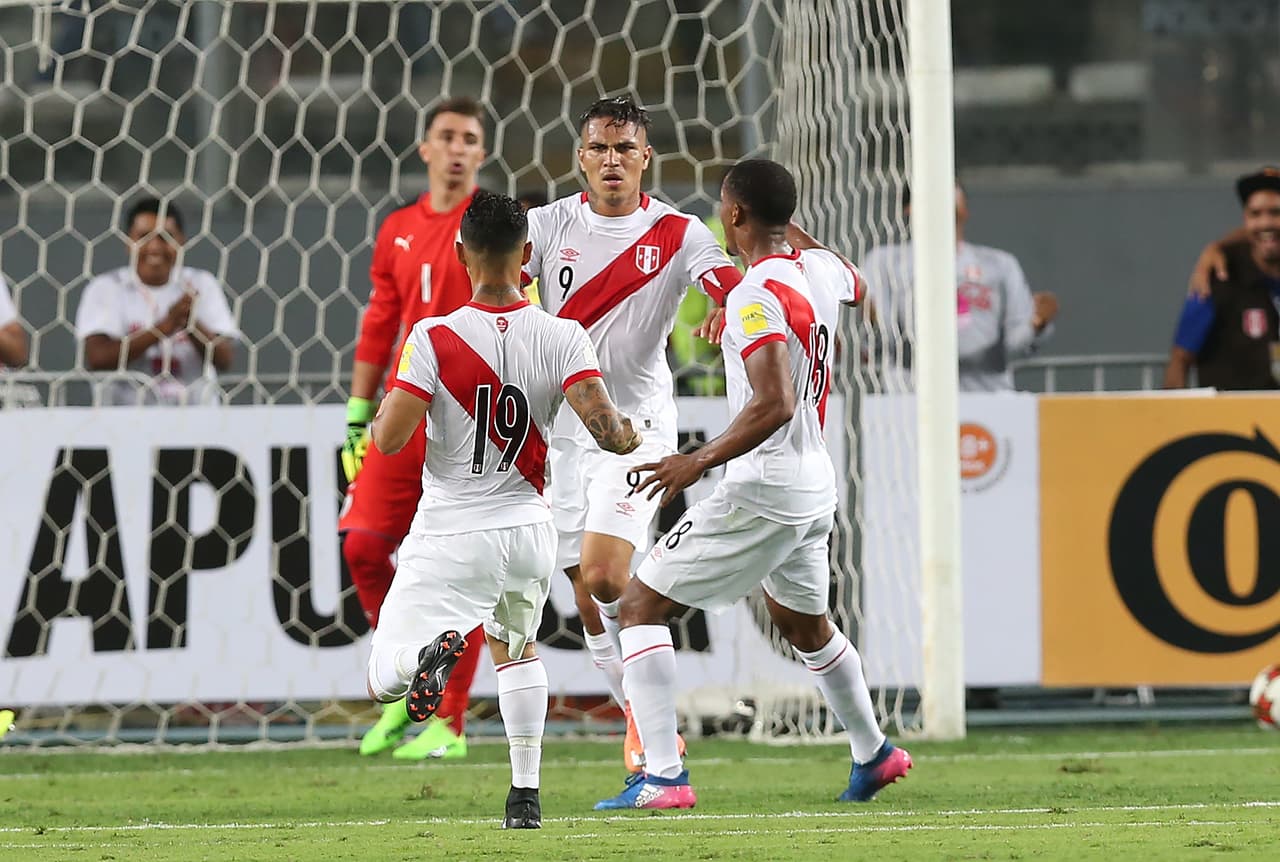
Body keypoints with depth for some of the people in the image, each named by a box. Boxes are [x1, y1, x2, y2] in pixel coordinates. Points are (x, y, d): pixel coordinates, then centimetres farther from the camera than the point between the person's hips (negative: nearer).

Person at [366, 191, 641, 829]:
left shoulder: (435, 338, -12)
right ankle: (525, 795, 25)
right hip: (528, 526, 3)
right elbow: (604, 428, -15)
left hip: (451, 536, -3)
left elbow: (388, 439, -15)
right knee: (515, 646, 32)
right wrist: (630, 435, 8)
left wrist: (386, 400, 8)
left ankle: (434, 650, -35)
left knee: (384, 679, 0)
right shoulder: (562, 338, -7)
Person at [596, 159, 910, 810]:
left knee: (642, 604, -4)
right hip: (816, 486, 9)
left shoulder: (756, 297, -21)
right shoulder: (819, 270, 5)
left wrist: (701, 461, -31)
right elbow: (855, 285, 32)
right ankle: (873, 754, 45)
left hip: (761, 490, -9)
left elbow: (775, 404, -31)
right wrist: (792, 231, 40)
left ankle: (663, 777, -13)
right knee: (805, 625, 31)